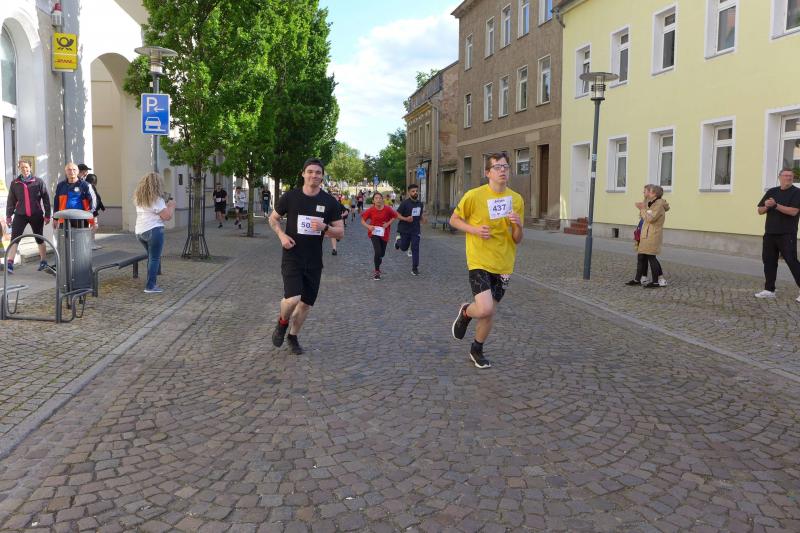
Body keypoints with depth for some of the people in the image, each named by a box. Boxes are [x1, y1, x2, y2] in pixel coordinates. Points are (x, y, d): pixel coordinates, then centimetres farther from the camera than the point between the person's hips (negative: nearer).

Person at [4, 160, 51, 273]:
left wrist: (47, 215, -2)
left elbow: (46, 199, 0)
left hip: (36, 215, -1)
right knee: (14, 238, -9)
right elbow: (11, 200, 10)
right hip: (20, 215, 1)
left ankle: (43, 261, 23)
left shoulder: (38, 182, 0)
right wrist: (8, 215, 7)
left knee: (39, 238, 10)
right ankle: (9, 263, -12)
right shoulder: (14, 183, 5)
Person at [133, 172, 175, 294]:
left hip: (139, 231, 8)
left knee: (151, 257, 20)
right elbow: (167, 216, -14)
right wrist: (171, 205, 3)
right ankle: (150, 286, -3)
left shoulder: (139, 198, 13)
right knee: (155, 258, -2)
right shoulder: (156, 199, -12)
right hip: (153, 231, -8)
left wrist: (165, 205, 24)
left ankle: (151, 283, 23)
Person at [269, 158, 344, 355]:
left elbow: (340, 233, 1)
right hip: (292, 257, -3)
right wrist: (282, 235, -9)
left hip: (314, 260, 3)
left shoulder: (329, 202, -1)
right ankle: (282, 323, 13)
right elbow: (273, 218, 10)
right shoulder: (290, 197, -4)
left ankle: (293, 336, 33)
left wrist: (324, 227, -20)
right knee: (292, 299, -21)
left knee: (306, 303, 10)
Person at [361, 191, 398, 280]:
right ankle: (377, 271, 1)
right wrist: (368, 226, -20)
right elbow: (362, 220, -2)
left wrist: (388, 223, -9)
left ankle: (378, 264, 47)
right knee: (378, 252, -17)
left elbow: (395, 216, 5)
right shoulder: (370, 210, -11)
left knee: (382, 253, 13)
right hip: (374, 233, -2)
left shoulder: (387, 209, -10)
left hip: (384, 233, 2)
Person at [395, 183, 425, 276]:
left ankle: (415, 268, 1)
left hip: (415, 230, 3)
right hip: (405, 230, -3)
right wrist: (405, 219, -29)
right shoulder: (404, 203, -12)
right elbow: (397, 215, -13)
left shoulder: (420, 204, 5)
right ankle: (398, 241, 46)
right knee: (404, 248, 11)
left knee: (415, 249, -5)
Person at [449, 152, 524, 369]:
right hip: (479, 261, -4)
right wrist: (474, 229, -14)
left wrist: (518, 225, -15)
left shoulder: (516, 199, 3)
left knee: (490, 312, 11)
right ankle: (465, 312, 16)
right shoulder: (474, 195, -9)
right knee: (485, 309, -20)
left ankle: (477, 351, 35)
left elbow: (517, 240, 7)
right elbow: (454, 220, 4)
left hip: (503, 265, 4)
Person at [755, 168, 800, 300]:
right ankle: (769, 290, 16)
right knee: (768, 261, 8)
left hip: (787, 235, -6)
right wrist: (766, 206, -9)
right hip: (770, 233, 6)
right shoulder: (772, 192, 13)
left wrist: (775, 205, -20)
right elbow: (760, 211, 13)